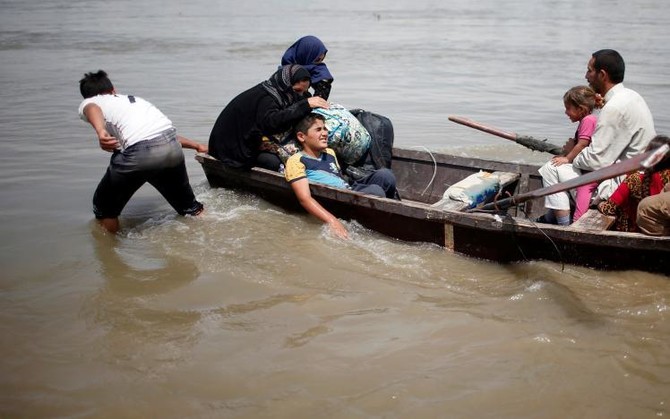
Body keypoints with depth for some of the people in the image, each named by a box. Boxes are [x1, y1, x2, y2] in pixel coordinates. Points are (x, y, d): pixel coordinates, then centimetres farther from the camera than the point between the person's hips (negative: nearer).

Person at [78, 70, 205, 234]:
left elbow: (92, 110, -6)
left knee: (104, 208, 18)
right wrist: (196, 145, 55)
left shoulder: (87, 103, 20)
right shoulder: (134, 99, 35)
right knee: (189, 206, 29)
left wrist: (100, 132, -26)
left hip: (139, 152, -5)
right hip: (173, 147, 6)